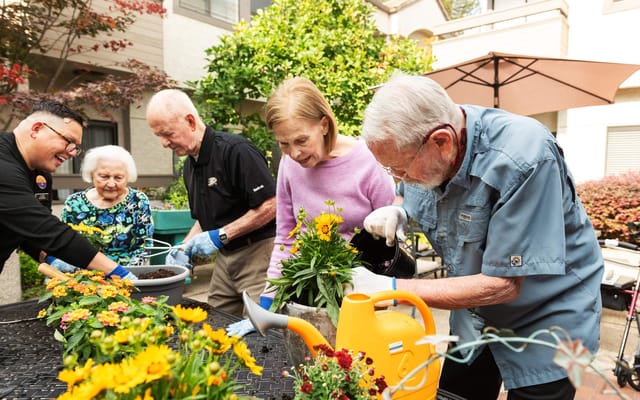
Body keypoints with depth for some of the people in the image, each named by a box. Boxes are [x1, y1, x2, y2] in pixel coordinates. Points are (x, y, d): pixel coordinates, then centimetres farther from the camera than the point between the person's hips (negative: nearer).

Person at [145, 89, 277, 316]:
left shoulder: (236, 151, -16)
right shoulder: (190, 165, 11)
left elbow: (270, 207, -20)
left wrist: (220, 236, -18)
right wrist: (185, 248, 6)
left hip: (257, 252, -8)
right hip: (224, 257, 8)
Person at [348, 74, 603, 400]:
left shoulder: (523, 160, -33)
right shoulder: (418, 150, -14)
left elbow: (503, 284, -30)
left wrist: (393, 289, -30)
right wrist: (399, 213, -18)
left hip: (546, 321, -5)